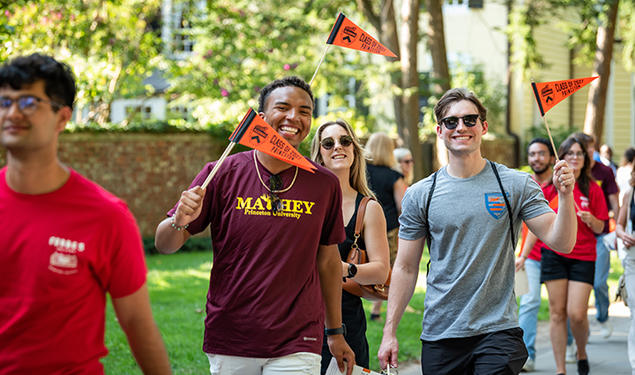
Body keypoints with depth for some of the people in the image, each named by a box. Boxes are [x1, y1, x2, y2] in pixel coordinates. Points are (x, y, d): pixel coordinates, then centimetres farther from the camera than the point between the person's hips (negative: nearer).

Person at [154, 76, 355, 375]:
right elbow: (164, 244, -1)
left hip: (296, 347, 0)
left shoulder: (325, 185, 2)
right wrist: (179, 222, -23)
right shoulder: (222, 174, -2)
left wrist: (335, 333, 15)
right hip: (228, 345, 0)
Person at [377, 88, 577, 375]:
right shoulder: (420, 195, 4)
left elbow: (561, 243, -5)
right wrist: (389, 332, 3)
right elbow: (406, 268, 7)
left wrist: (565, 196, -21)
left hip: (497, 330, -2)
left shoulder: (516, 185, 1)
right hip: (439, 335, 2)